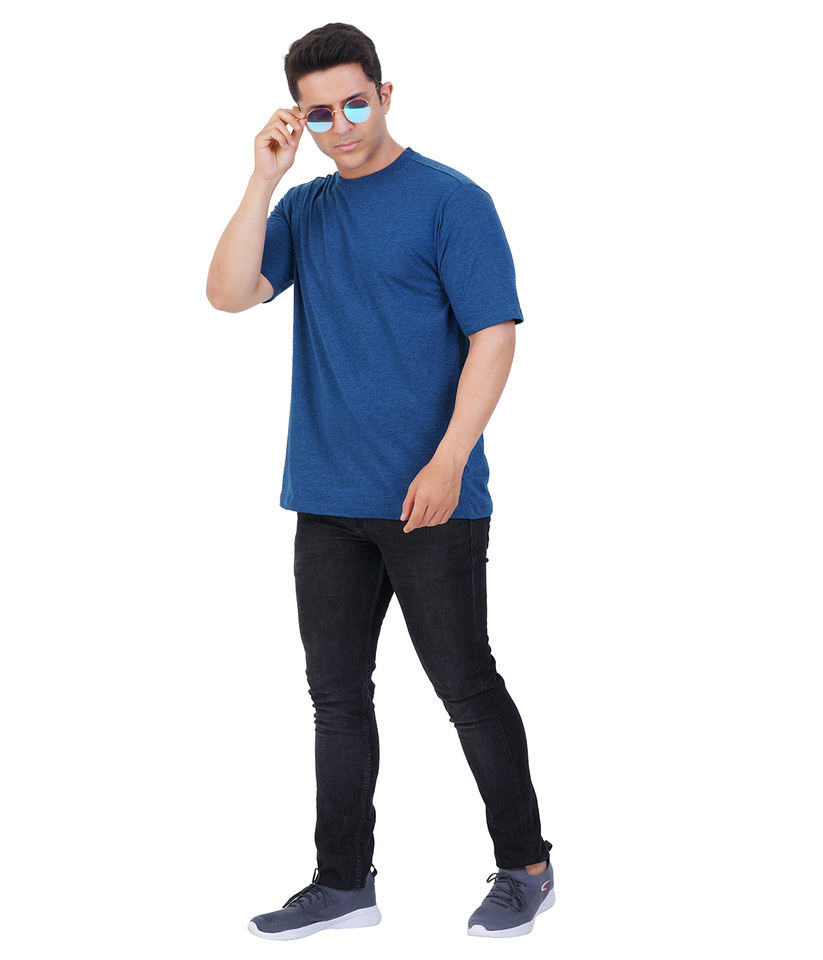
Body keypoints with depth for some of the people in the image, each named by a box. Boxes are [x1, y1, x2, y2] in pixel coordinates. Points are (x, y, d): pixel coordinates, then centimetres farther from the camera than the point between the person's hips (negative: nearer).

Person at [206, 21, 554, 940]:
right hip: (327, 501, 6)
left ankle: (526, 865, 18)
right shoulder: (303, 207, 12)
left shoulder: (451, 201, -5)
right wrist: (265, 176, -8)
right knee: (338, 693, 11)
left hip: (430, 501, -6)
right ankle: (344, 880, 21)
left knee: (466, 685, 2)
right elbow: (228, 293, -1)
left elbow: (493, 336, -11)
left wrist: (448, 460, -20)